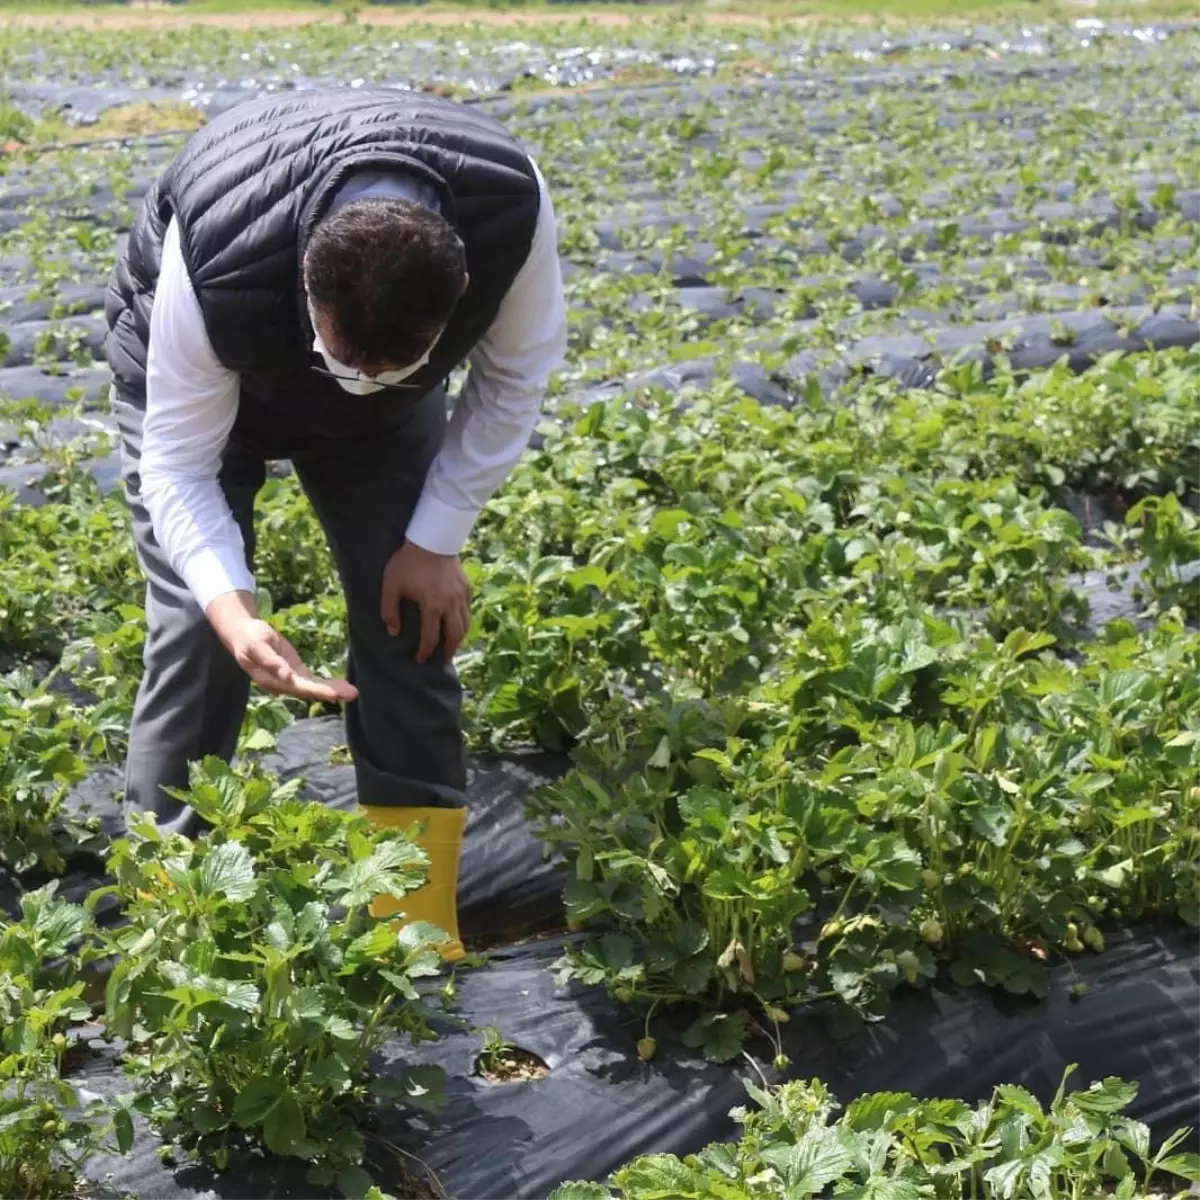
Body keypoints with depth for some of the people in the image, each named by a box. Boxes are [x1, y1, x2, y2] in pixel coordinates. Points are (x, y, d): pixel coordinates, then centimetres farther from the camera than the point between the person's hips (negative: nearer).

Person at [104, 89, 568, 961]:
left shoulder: (513, 211, -37)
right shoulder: (215, 269, -44)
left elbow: (514, 377, -17)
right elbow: (178, 465, -30)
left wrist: (436, 541, -18)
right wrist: (233, 609, -47)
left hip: (392, 416, 3)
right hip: (191, 373, -2)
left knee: (410, 616, -5)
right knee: (195, 630, -15)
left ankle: (423, 928, 4)